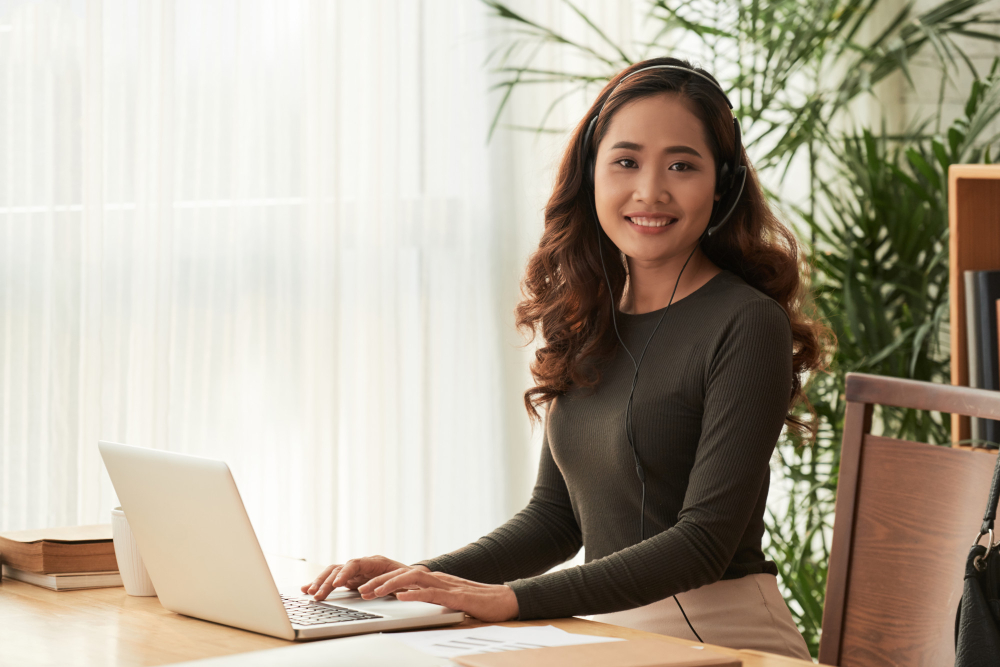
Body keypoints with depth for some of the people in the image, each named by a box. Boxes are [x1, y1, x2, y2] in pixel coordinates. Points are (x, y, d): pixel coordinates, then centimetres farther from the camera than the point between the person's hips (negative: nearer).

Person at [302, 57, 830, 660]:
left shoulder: (748, 326, -10)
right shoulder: (587, 322, 11)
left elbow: (705, 540, -16)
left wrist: (511, 598, -22)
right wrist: (427, 576, 0)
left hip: (722, 637, -6)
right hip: (609, 632, 6)